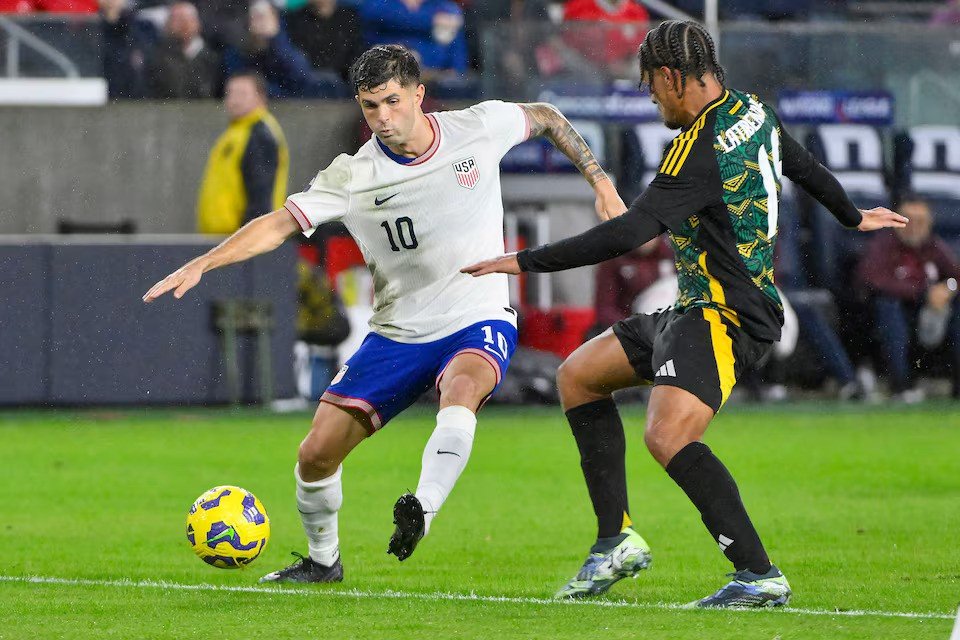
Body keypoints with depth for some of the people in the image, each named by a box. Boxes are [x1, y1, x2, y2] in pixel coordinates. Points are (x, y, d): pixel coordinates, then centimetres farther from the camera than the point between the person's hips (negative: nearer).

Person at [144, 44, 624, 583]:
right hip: (397, 333, 2)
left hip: (479, 322, -2)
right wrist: (200, 265, -24)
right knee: (316, 453, -3)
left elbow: (546, 118, 13)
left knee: (461, 388, -39)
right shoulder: (352, 178, -9)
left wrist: (600, 180, 8)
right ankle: (323, 561, 22)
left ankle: (422, 510, -49)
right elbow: (279, 225, -13)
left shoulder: (480, 127, -7)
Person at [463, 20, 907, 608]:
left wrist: (525, 262, -21)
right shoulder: (754, 113, 7)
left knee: (668, 438, -27)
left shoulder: (700, 151, -21)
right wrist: (853, 217, 47)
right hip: (696, 310, 11)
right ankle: (617, 540, 13)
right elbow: (808, 168, 25)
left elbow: (628, 233, -27)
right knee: (578, 376, 16)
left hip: (727, 317, -11)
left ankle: (761, 576, -24)